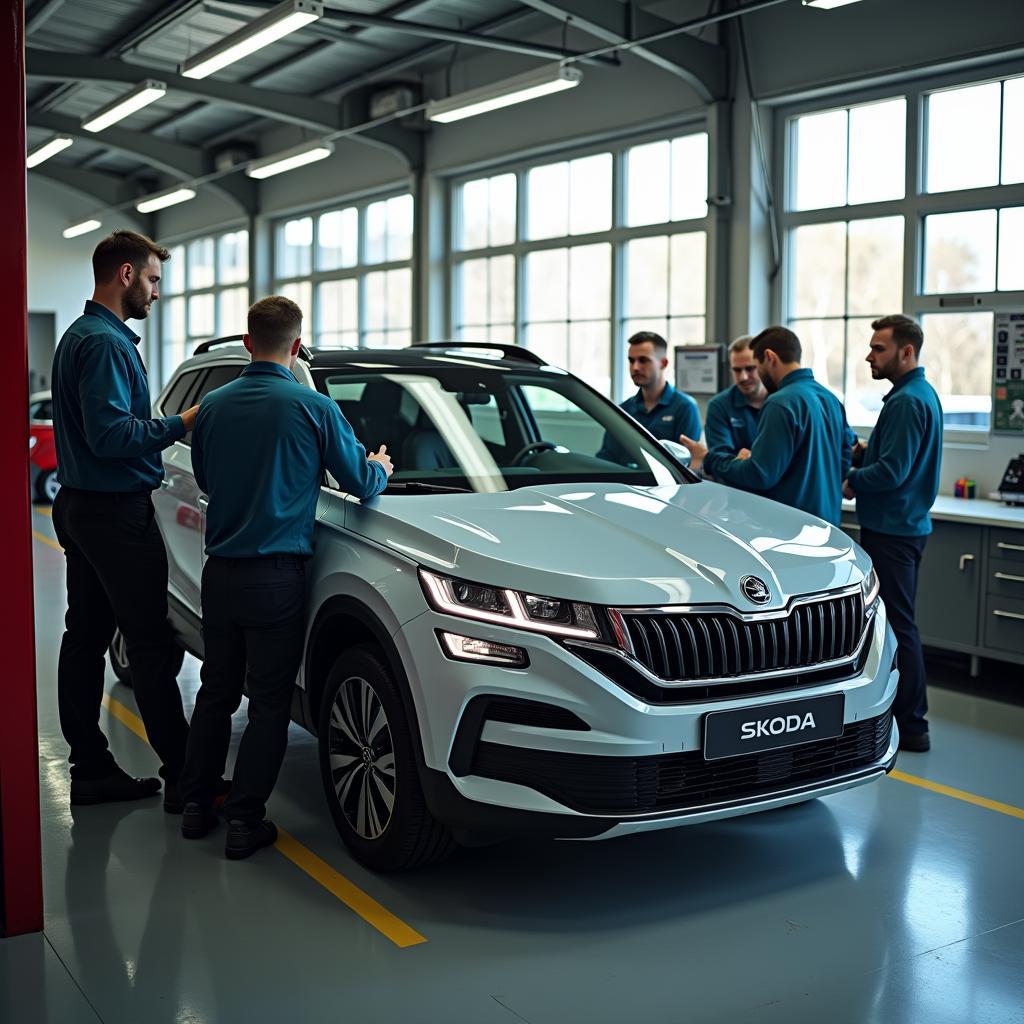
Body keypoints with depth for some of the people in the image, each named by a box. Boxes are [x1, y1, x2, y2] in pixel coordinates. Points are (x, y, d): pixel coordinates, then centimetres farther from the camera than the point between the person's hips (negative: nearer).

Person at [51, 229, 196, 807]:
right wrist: (180, 424, -16)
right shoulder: (106, 343, -17)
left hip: (80, 508, 11)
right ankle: (183, 775, 1)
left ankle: (91, 769, 19)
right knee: (152, 645, -6)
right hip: (116, 513, -11)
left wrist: (163, 426, 15)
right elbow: (110, 434, -26)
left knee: (85, 639, 11)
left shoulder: (80, 336, 17)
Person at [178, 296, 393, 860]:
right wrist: (381, 468, 21)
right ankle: (245, 821, 8)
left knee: (216, 691, 17)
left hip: (220, 573, 5)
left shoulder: (214, 404, 4)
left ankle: (196, 805, 25)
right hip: (276, 575, -5)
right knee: (269, 701, 5)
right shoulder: (313, 407, -10)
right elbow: (359, 482, -1)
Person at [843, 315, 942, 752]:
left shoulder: (907, 401, -19)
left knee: (897, 626, -5)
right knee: (897, 622, 17)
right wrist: (864, 454, 5)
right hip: (906, 524, 11)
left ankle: (911, 725, 2)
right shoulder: (923, 394, 14)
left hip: (891, 531, -11)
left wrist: (848, 482, -9)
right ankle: (906, 715, 27)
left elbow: (891, 472, -24)